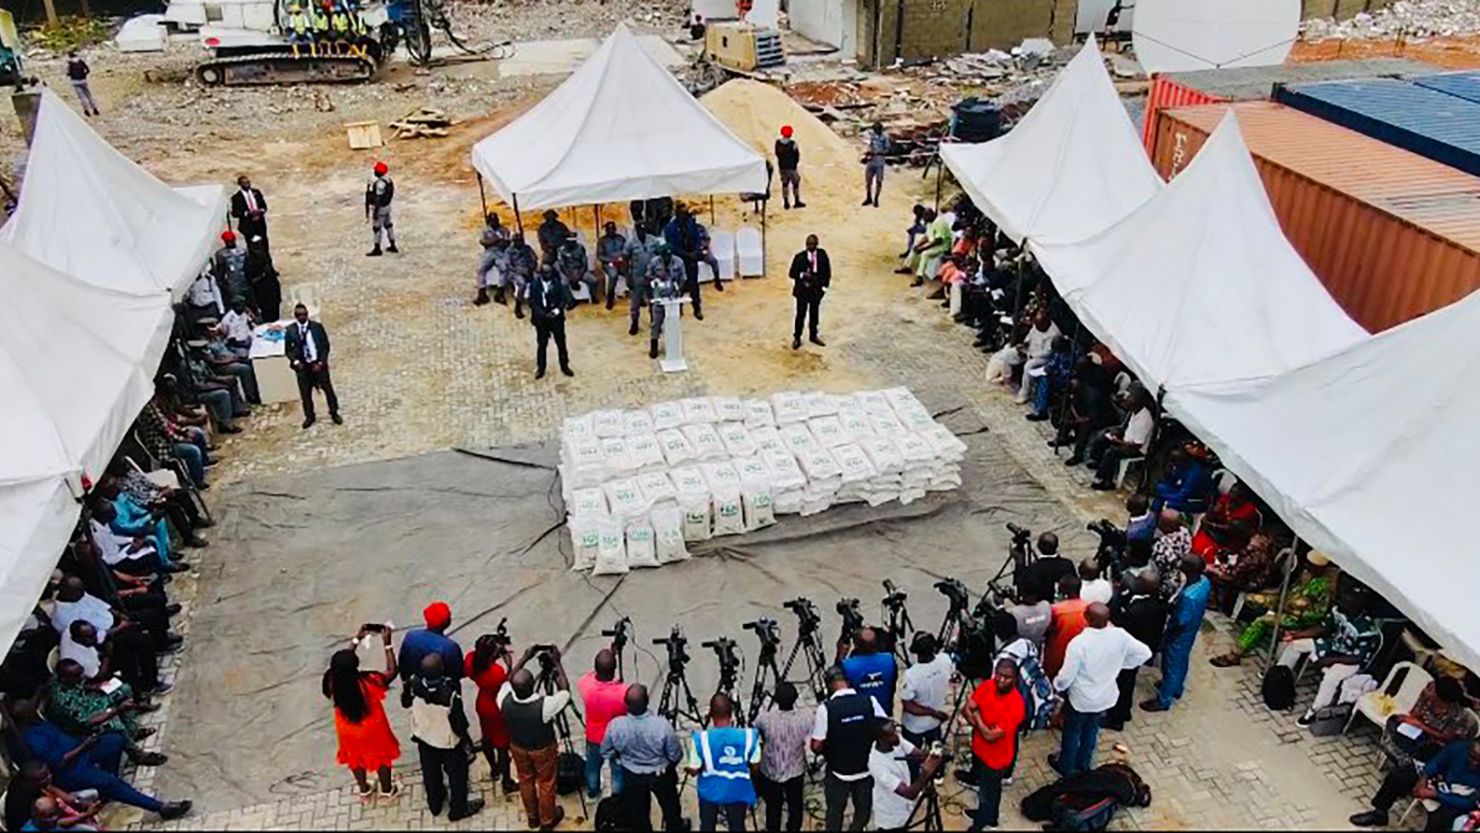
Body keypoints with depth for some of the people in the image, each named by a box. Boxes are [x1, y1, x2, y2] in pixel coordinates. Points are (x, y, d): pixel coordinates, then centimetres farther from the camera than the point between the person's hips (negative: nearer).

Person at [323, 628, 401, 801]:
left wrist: (356, 640, -4)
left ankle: (364, 790, 52)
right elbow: (392, 671, -23)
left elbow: (341, 664, -4)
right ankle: (387, 790, 45)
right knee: (381, 757, 24)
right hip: (372, 730, -3)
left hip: (348, 731, 3)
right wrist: (387, 643, -22)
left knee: (356, 758, 30)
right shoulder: (367, 681, -38)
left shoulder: (332, 681, -26)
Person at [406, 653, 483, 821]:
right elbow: (459, 723, -25)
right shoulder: (450, 694, -40)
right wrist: (467, 739, -5)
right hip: (448, 741, -4)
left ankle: (434, 804, 52)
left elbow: (405, 701, -5)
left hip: (424, 738, 4)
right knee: (457, 775, 22)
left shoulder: (414, 684, -28)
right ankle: (458, 809, 41)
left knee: (430, 773, 29)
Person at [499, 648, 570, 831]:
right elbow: (565, 691, -21)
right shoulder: (544, 705, -41)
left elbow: (508, 682, -8)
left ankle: (532, 817, 51)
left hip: (517, 747, 3)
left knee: (525, 780, 28)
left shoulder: (505, 700, -33)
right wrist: (556, 662, -16)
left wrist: (524, 658, -6)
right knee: (546, 783, 23)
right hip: (543, 749, -3)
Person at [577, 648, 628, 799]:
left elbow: (589, 674, -5)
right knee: (619, 771, 25)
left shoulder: (585, 685, -31)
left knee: (593, 767, 32)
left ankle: (592, 793, 56)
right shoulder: (625, 692, -37)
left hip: (594, 738, 3)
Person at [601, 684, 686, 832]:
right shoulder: (662, 725, -34)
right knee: (671, 807, 29)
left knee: (638, 814, 25)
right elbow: (676, 756, -17)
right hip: (661, 775, -1)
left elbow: (606, 753, -9)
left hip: (632, 776, 1)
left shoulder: (615, 726, -29)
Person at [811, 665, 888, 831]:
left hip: (838, 773, -2)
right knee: (863, 811, 25)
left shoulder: (825, 708, -21)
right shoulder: (870, 701, -13)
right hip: (867, 770, 2)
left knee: (835, 812, 21)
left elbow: (816, 747, -18)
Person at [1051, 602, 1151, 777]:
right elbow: (1145, 653, -6)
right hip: (1106, 696, 4)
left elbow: (1066, 676, -24)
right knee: (1091, 730, 29)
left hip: (1081, 698, -4)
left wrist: (1056, 684, -2)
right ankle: (1084, 765, 49)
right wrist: (1119, 664, 4)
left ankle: (1066, 767, 43)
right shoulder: (1120, 636, -21)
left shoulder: (1079, 643, -34)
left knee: (1072, 732, 22)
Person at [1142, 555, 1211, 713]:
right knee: (1181, 661, 30)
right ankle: (1177, 688, 54)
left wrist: (1164, 636, -13)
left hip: (1180, 635, -8)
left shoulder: (1189, 596, -42)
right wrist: (1174, 604, -3)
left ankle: (1163, 700, 34)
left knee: (1171, 666, 14)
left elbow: (1181, 625, -29)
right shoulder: (1204, 581, -15)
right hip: (1191, 631, 8)